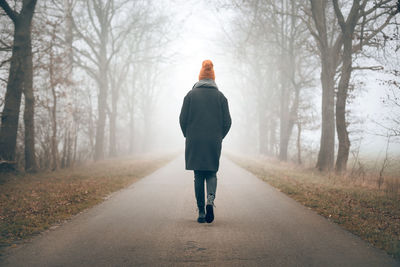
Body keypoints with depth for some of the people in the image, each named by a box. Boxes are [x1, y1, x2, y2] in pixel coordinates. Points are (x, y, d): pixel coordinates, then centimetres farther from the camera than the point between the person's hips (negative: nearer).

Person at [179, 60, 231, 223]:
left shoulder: (191, 95, 1)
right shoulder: (220, 96, 3)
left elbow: (183, 119, -2)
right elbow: (227, 121, 0)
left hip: (195, 142, 0)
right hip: (214, 142, 1)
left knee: (198, 176, 7)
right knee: (211, 174, 12)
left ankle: (201, 212, 5)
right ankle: (210, 200, -16)